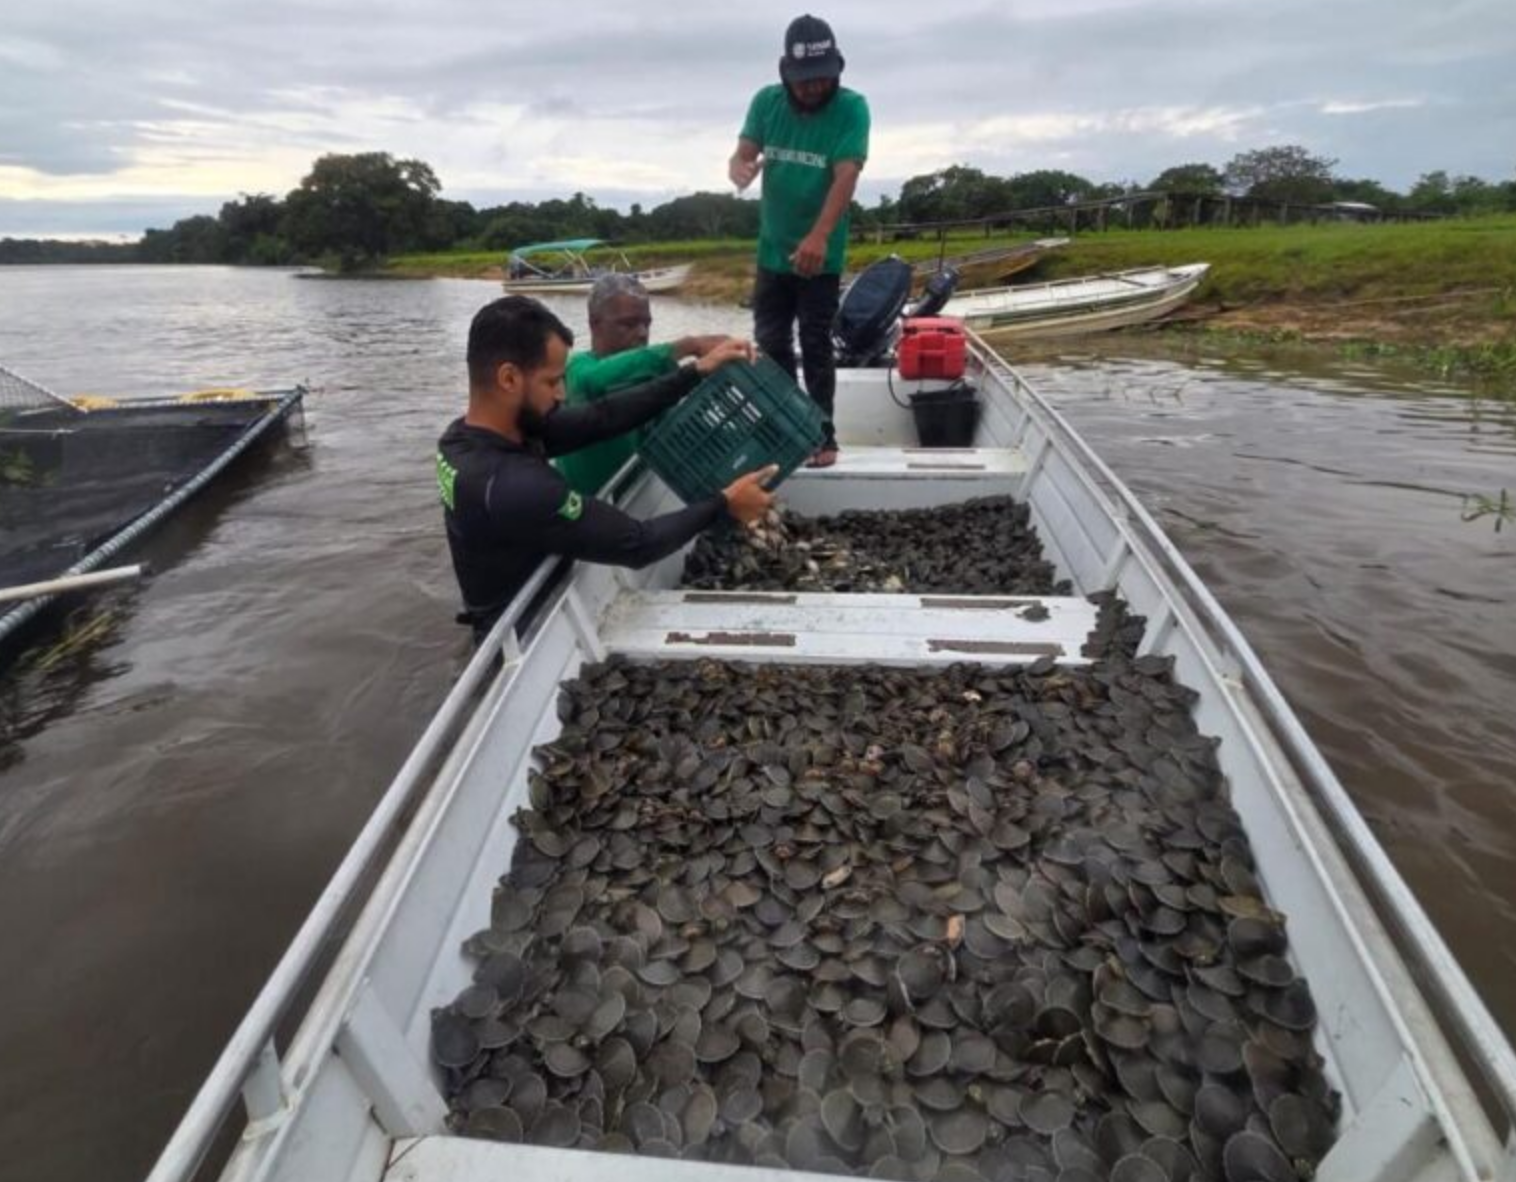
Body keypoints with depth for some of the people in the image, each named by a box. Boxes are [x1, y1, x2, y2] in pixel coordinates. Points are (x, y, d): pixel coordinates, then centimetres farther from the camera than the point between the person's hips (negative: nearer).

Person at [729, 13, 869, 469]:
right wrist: (741, 170, -29)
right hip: (773, 250, 5)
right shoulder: (766, 101, 0)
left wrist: (819, 237, -38)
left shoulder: (851, 107, -12)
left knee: (816, 345, -3)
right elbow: (741, 157, -2)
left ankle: (823, 433, 7)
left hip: (821, 253, -4)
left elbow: (846, 176, -23)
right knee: (770, 341, 9)